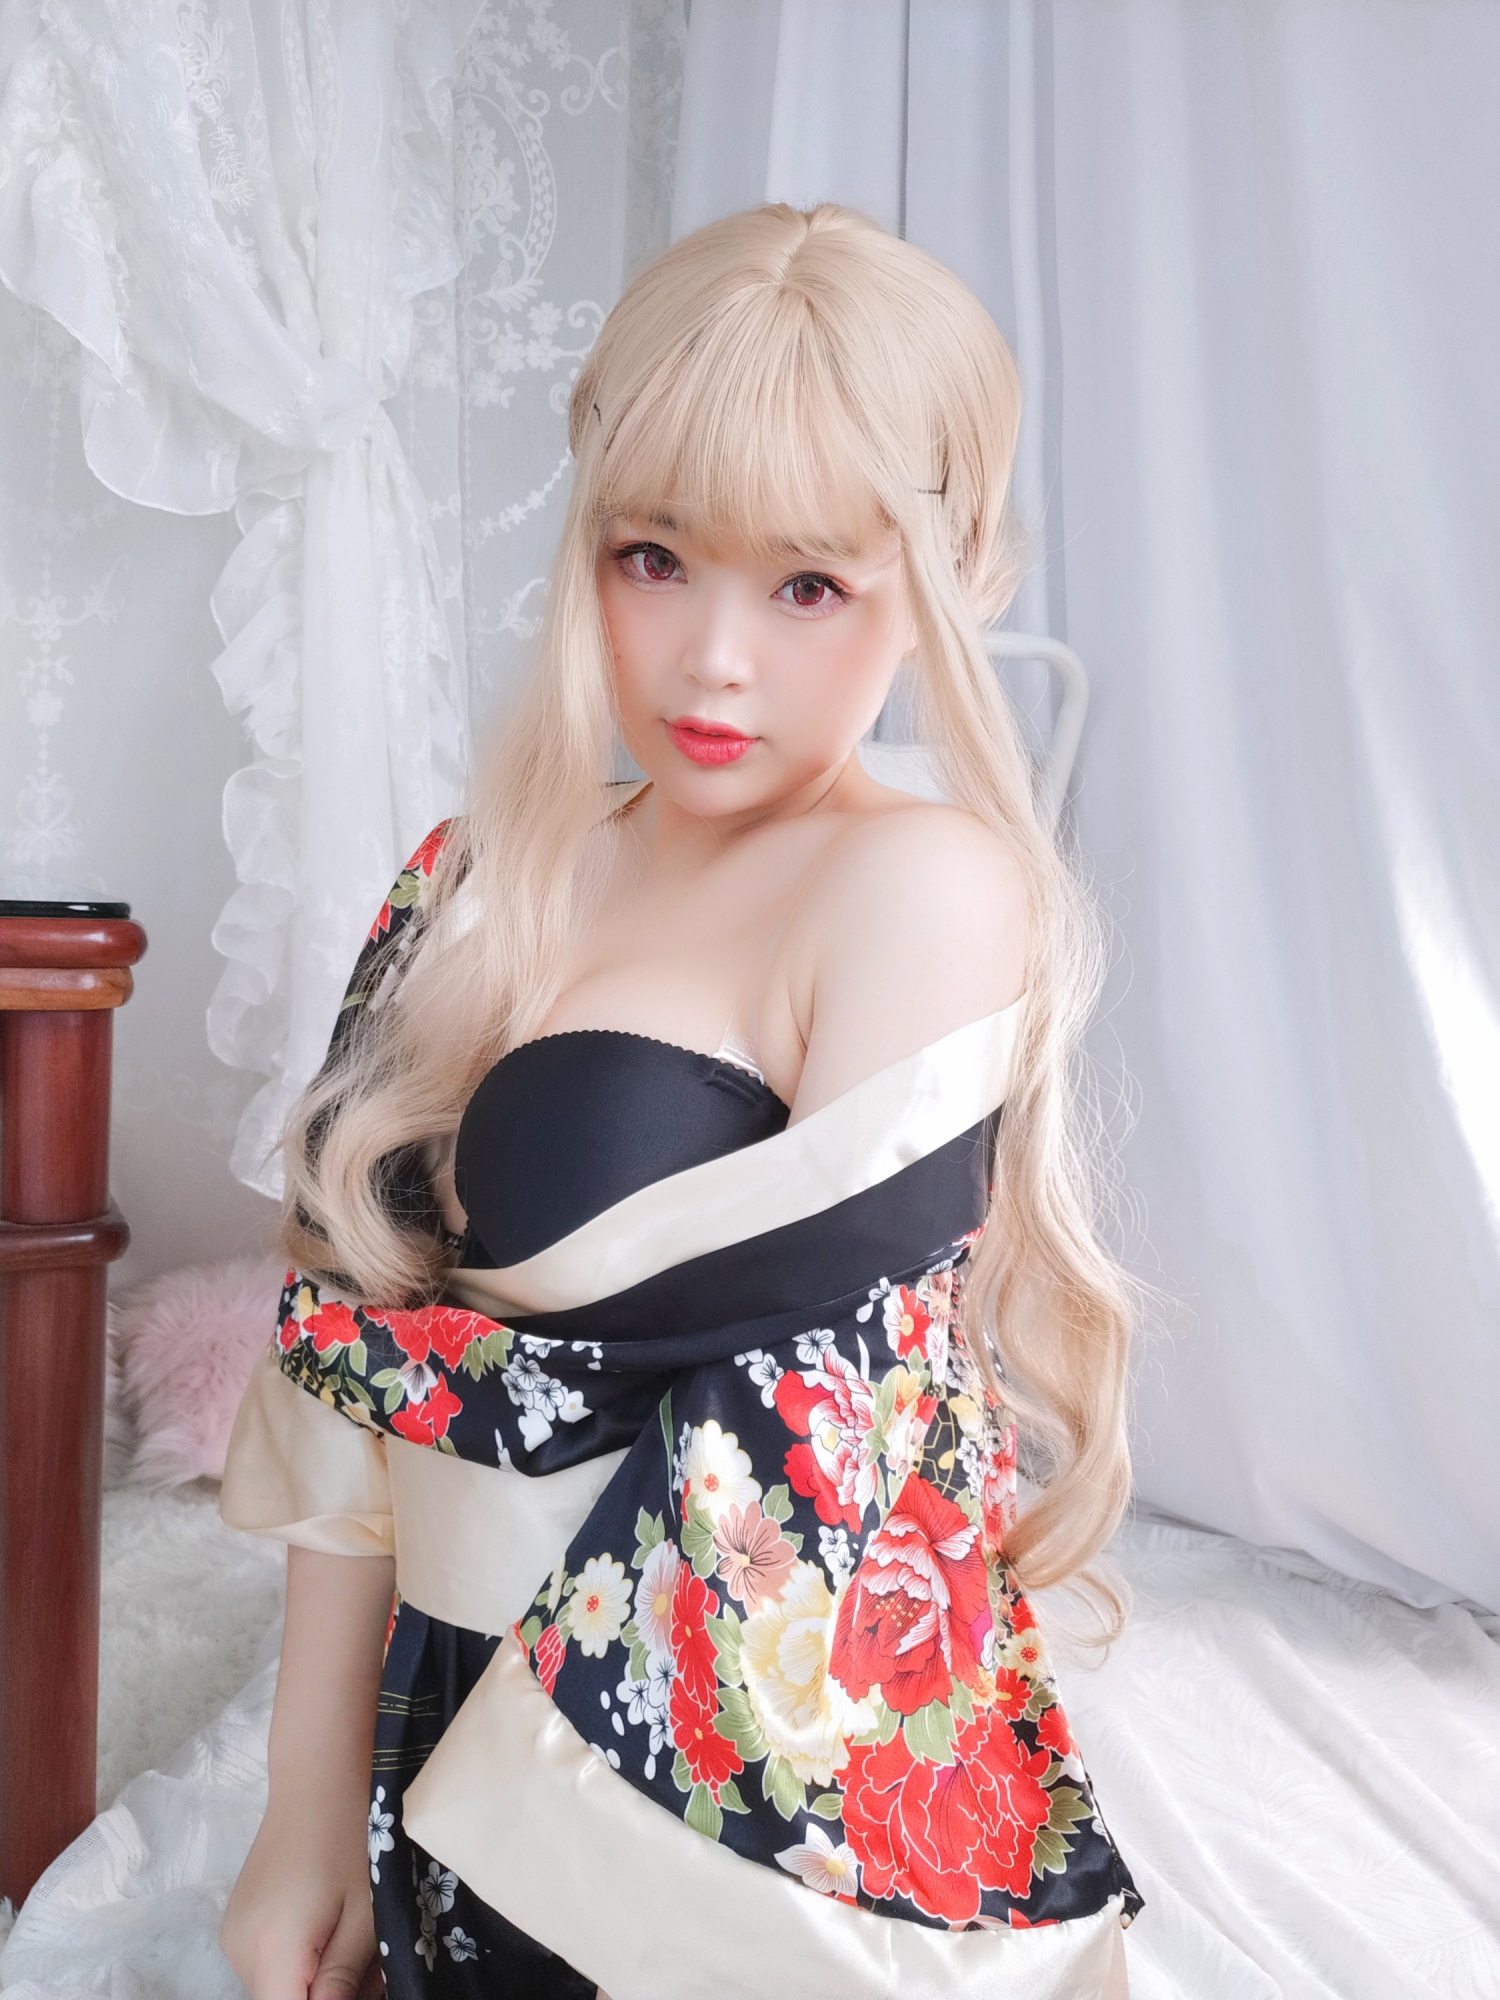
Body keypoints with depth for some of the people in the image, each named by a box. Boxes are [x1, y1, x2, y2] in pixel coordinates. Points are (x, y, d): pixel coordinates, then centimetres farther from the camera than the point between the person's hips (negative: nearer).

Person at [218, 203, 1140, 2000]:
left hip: (779, 1813, -5)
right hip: (448, 1752, 5)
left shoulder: (927, 890, -18)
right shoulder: (477, 892, 0)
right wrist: (313, 1814, 5)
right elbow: (348, 1365, 2)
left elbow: (814, 1454, -21)